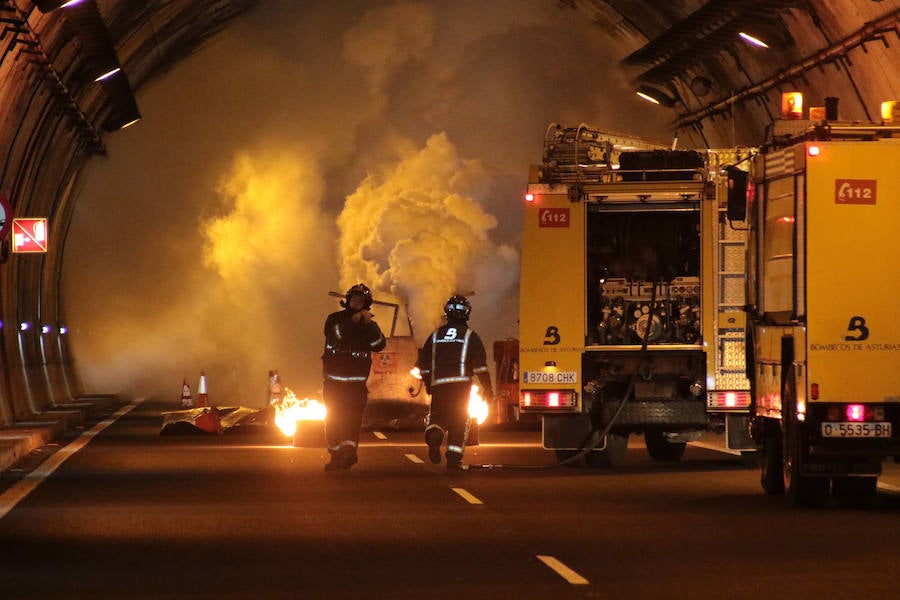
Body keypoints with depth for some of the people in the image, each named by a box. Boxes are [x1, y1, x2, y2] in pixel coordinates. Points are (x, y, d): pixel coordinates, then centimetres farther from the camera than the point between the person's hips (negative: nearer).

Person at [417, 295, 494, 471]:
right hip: (461, 384, -2)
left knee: (438, 416, 9)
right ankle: (454, 458, 1)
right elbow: (480, 364, -1)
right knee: (459, 421, 6)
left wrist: (428, 385, 27)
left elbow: (423, 364, 15)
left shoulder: (436, 335, 13)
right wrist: (487, 388, 5)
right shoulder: (469, 335, 4)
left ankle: (433, 434, -26)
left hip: (438, 384, 2)